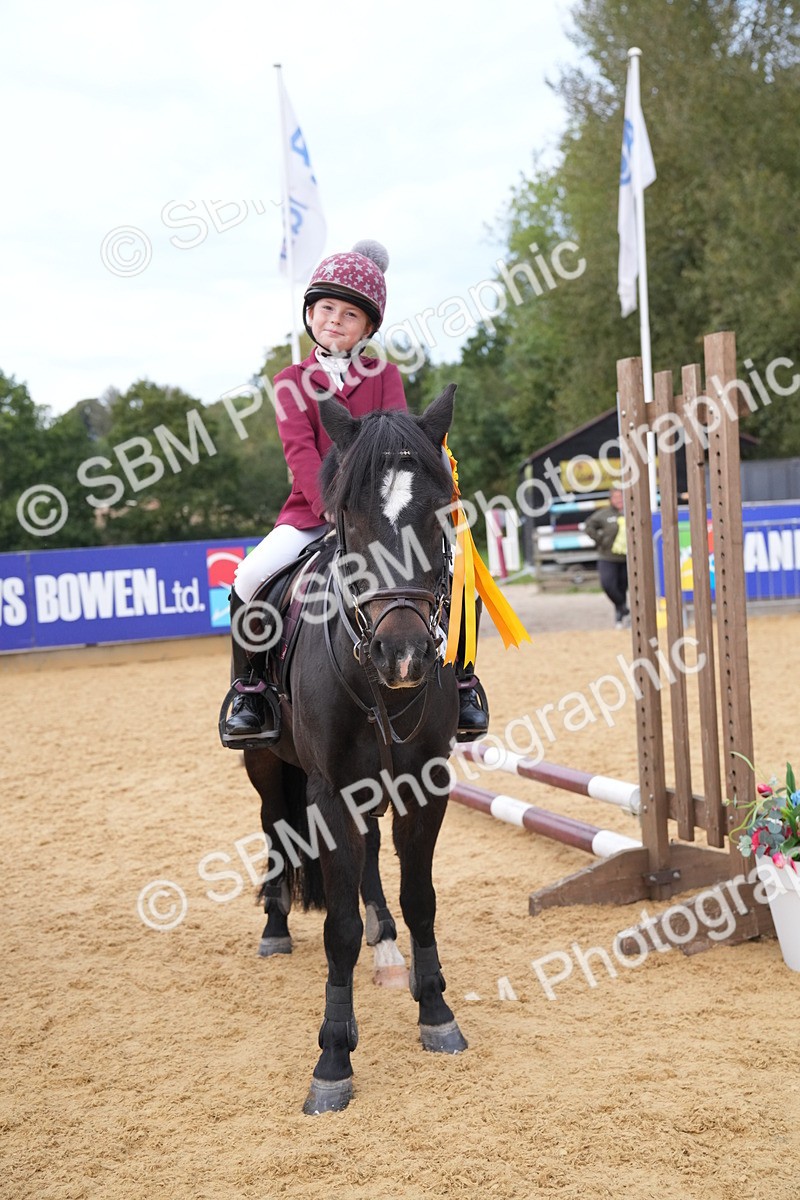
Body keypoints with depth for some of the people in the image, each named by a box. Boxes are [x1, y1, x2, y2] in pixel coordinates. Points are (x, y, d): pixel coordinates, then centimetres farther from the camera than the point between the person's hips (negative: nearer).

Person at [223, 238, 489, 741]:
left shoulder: (384, 375, 7)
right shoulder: (292, 381, 4)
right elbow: (300, 449, -10)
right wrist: (330, 506, -26)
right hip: (311, 508, 0)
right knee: (251, 577, -22)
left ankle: (462, 682, 2)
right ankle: (248, 688, -2)